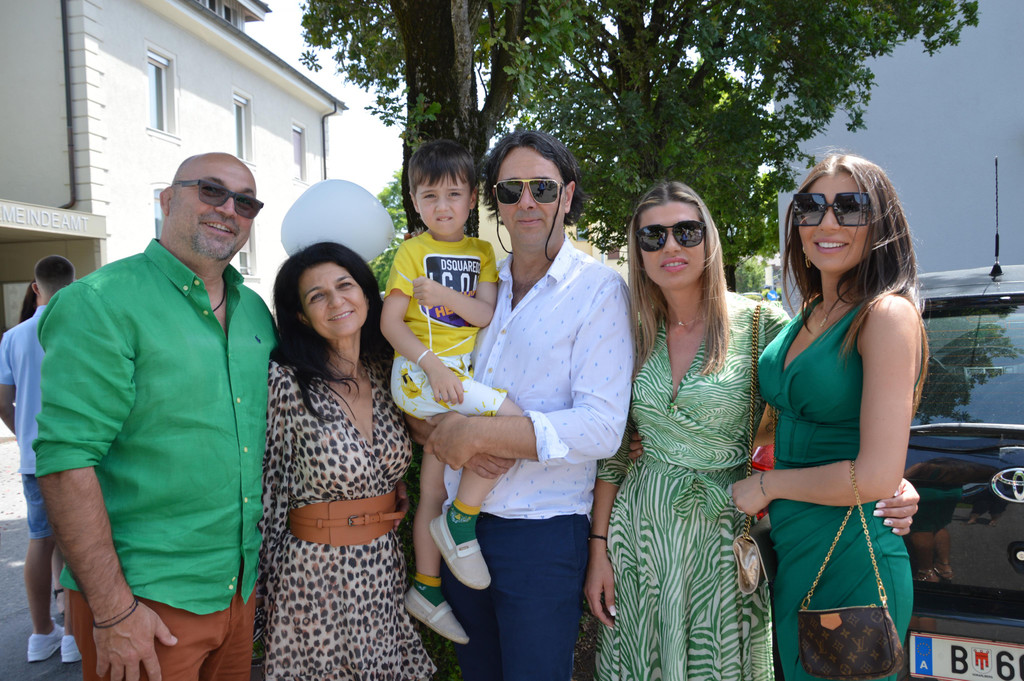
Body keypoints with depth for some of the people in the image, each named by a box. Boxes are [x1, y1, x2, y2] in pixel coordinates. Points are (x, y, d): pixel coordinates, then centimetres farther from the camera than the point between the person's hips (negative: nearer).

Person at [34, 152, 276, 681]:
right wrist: (114, 610, -20)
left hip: (242, 586, 7)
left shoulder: (256, 312, 8)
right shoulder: (102, 303, -13)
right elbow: (66, 461, -19)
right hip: (146, 597, -6)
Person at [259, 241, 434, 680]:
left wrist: (401, 493, 3)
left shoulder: (386, 372, 1)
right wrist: (265, 584, -4)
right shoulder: (287, 384, -15)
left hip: (386, 572, 5)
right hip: (316, 574, -5)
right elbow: (267, 492, -9)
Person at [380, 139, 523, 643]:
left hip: (459, 376, 6)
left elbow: (488, 313, 0)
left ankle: (425, 589, 27)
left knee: (434, 491, 13)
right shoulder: (413, 250, -1)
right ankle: (460, 522, -10)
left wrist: (441, 293, -15)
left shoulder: (481, 252, 13)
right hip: (420, 373, -5)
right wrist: (432, 365, -19)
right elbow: (390, 322, -7)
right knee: (513, 420, -25)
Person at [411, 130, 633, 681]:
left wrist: (478, 432, -21)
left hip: (542, 532, -5)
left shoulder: (598, 289, -7)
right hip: (458, 523, 5)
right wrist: (447, 436, -13)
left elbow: (602, 427, -18)